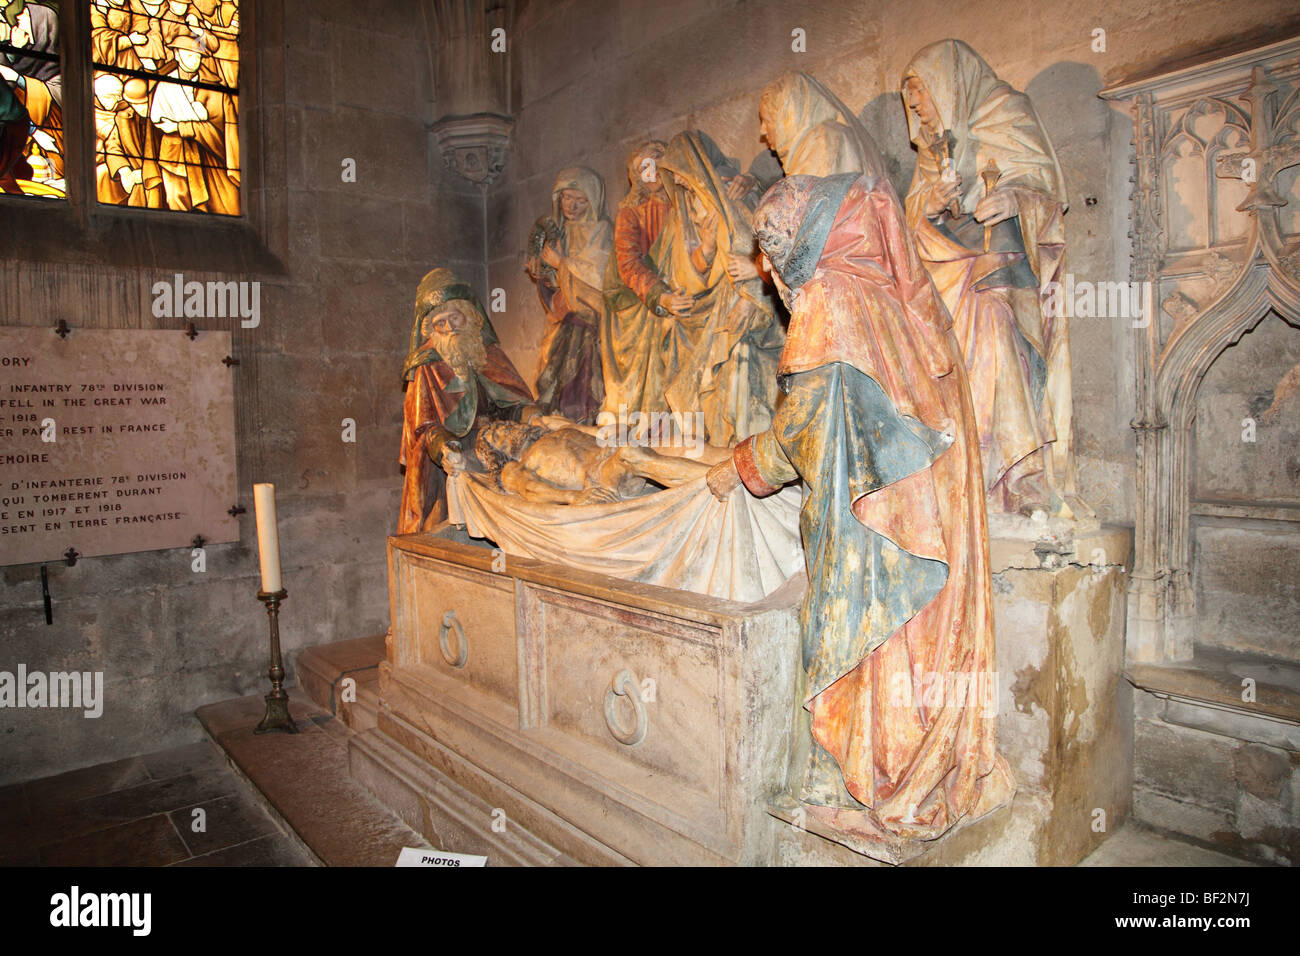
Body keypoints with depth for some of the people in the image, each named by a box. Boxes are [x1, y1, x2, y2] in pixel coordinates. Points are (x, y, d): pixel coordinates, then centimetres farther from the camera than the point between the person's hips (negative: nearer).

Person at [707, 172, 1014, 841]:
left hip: (870, 510, -8)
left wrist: (739, 470, 3)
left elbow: (801, 420, -11)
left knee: (858, 629, 3)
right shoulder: (898, 292, 14)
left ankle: (850, 783, 17)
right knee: (924, 627, 15)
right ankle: (942, 771, 28)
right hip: (930, 502, 8)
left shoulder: (827, 299, -12)